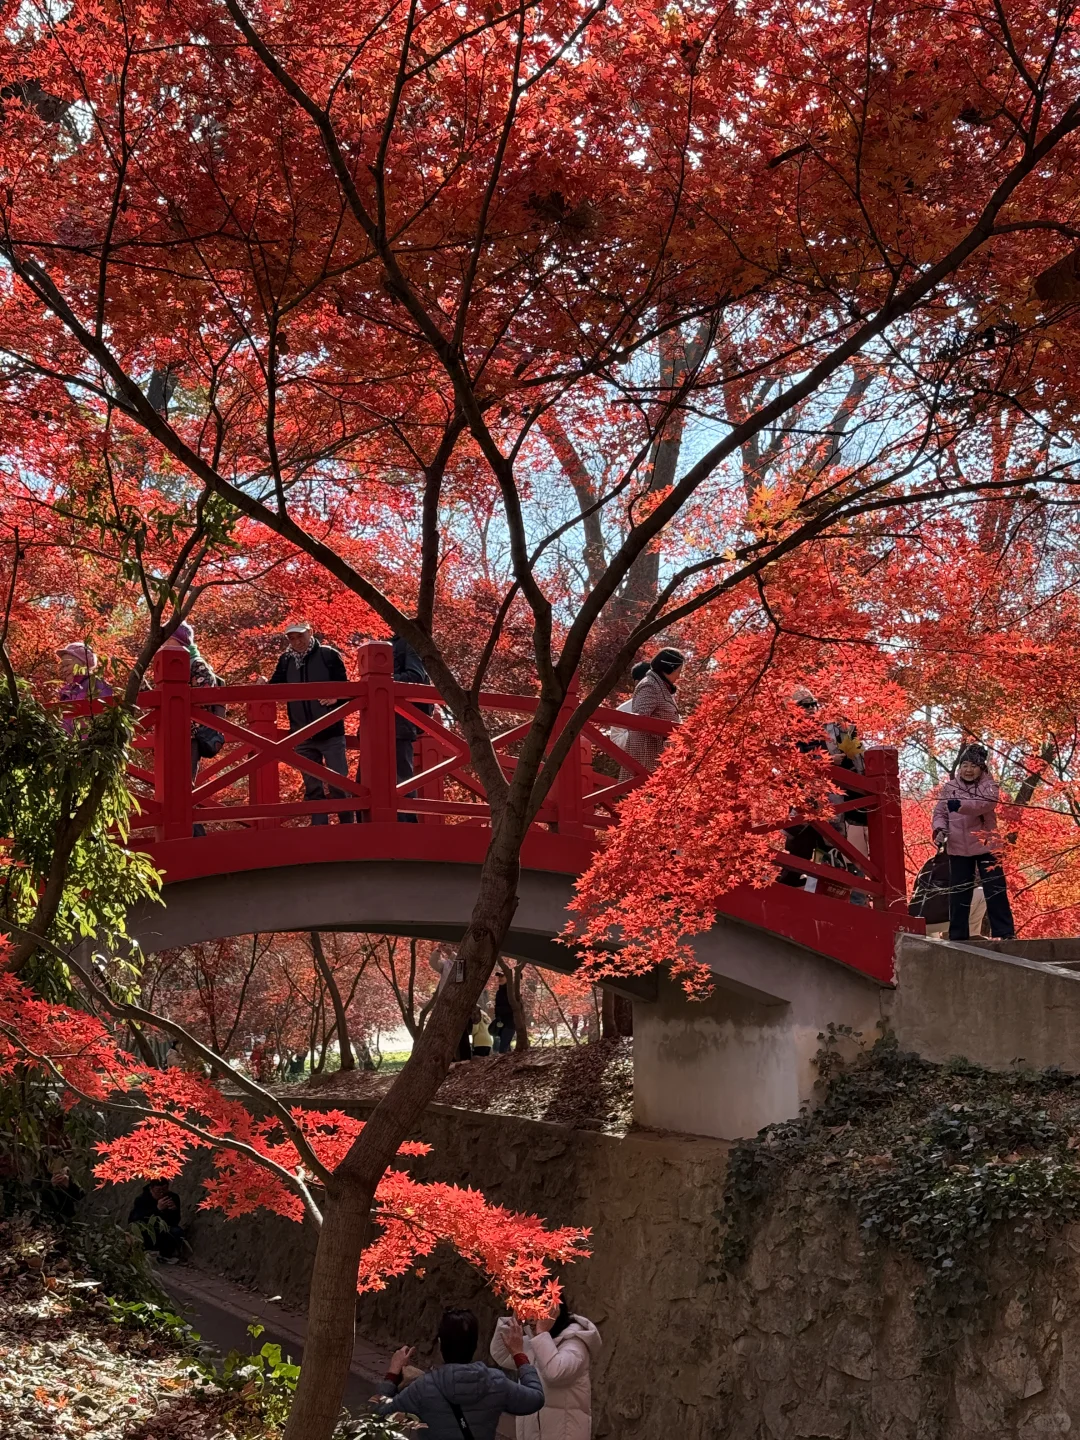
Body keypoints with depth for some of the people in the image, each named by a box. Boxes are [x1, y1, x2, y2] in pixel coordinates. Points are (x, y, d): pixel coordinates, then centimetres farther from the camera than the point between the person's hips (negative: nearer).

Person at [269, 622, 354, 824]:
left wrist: (335, 697, -25)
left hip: (331, 733, -4)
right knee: (312, 788, 7)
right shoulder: (285, 661, 9)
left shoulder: (329, 655, -2)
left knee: (339, 784, -3)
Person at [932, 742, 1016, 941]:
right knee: (958, 892, 5)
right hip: (958, 848, 3)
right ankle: (958, 935, 11)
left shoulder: (988, 786, -4)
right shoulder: (949, 788, 6)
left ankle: (1004, 932, 3)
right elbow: (940, 812, 6)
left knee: (995, 890, -1)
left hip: (986, 846, -3)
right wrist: (940, 829, -16)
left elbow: (984, 804, -26)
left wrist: (960, 805, -43)